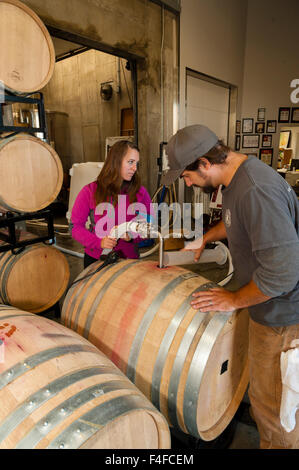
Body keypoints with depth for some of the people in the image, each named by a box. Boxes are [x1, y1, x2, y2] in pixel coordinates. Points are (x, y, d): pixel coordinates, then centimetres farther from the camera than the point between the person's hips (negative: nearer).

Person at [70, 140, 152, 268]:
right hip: (95, 258, -1)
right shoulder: (90, 191, -7)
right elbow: (75, 226, -4)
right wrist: (99, 242, -19)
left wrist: (132, 236, -18)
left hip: (129, 258, 1)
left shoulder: (140, 192, -2)